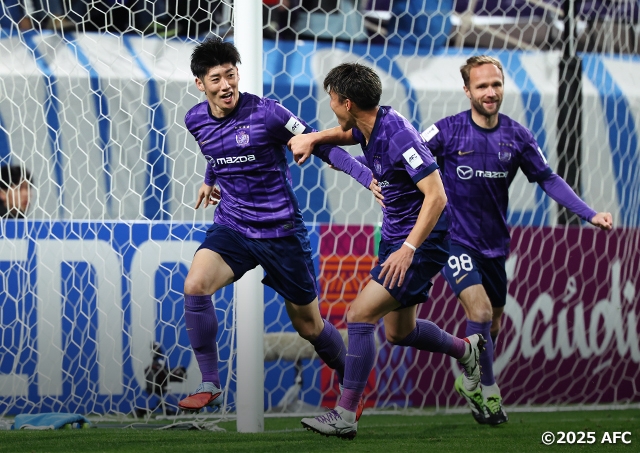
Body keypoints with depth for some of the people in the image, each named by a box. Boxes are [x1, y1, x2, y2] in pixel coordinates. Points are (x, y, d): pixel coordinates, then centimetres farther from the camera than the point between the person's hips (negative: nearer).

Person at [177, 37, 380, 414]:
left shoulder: (266, 113, -16)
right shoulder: (196, 121, 0)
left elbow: (321, 146, -12)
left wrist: (368, 177, -23)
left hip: (281, 231, -3)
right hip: (231, 229, 3)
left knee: (309, 325, 8)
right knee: (195, 286, -25)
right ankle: (210, 386, -12)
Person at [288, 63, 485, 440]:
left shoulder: (398, 136, -26)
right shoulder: (370, 126, 2)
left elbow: (436, 196, -30)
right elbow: (345, 133, 29)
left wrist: (408, 249, -35)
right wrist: (311, 139, 8)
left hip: (422, 243, -10)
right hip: (395, 237, 10)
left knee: (360, 315, -16)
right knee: (399, 332, 21)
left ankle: (345, 416, -14)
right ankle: (466, 350, 45)